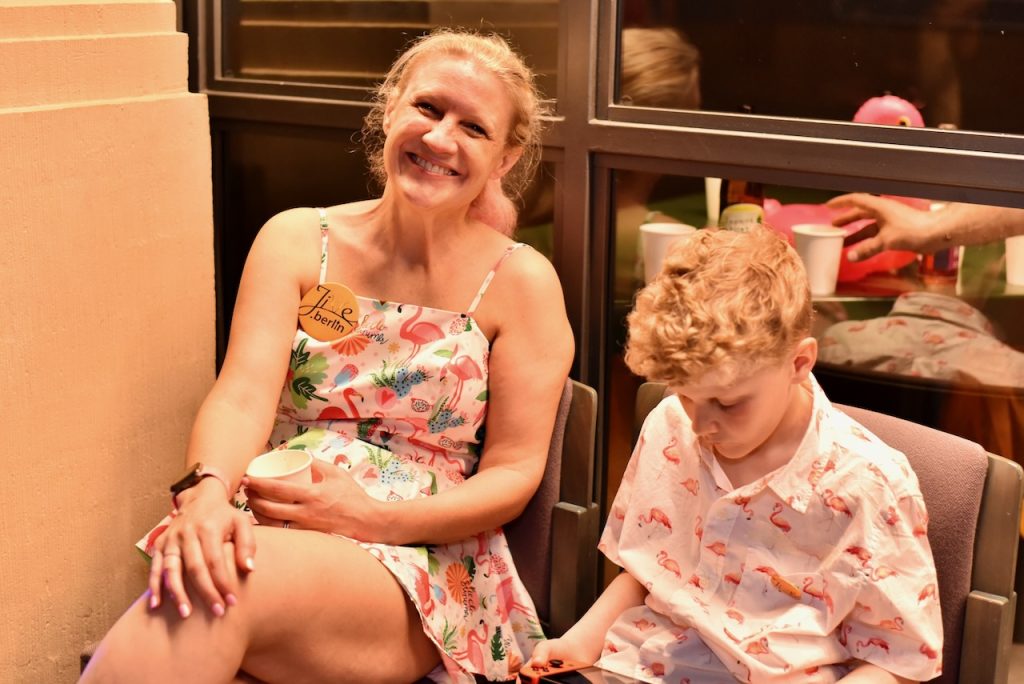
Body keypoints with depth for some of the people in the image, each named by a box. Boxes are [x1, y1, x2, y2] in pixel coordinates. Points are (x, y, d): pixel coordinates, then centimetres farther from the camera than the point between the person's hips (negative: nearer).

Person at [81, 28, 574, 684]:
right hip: (270, 528, 2)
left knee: (220, 599, -34)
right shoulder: (298, 240, 8)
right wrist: (207, 492, -28)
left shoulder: (520, 281, 3)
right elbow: (244, 393, -5)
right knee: (202, 578, -36)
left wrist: (373, 517, -16)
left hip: (426, 567, -2)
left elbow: (514, 473, 0)